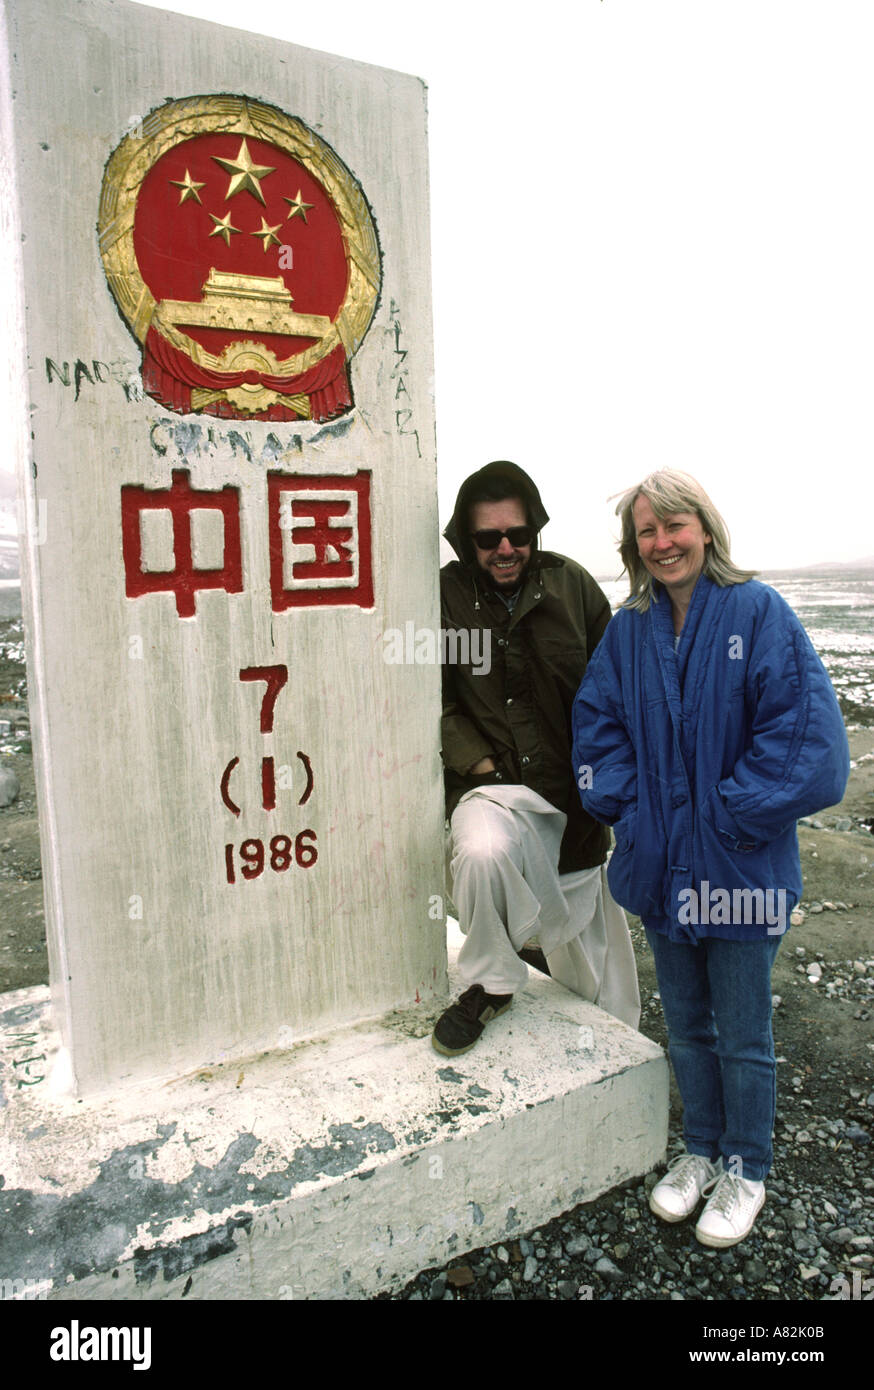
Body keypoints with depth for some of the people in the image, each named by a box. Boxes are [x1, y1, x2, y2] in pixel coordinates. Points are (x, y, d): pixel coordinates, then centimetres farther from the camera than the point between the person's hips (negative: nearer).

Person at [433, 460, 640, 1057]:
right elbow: (434, 703, -3)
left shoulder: (571, 583, 2)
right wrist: (479, 766, -14)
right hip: (494, 787, -2)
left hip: (574, 795, 2)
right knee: (481, 852, -37)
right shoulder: (447, 594, -4)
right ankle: (492, 983, -7)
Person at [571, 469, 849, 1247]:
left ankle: (745, 1171, 37)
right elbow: (596, 722, 7)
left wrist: (729, 818, -17)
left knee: (743, 1037, 14)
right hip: (662, 865, 4)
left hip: (741, 870, -4)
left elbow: (805, 731, -17)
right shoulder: (628, 630, 2)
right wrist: (626, 806, -5)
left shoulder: (758, 612, -12)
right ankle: (701, 1151, 43)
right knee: (686, 1026, 21)